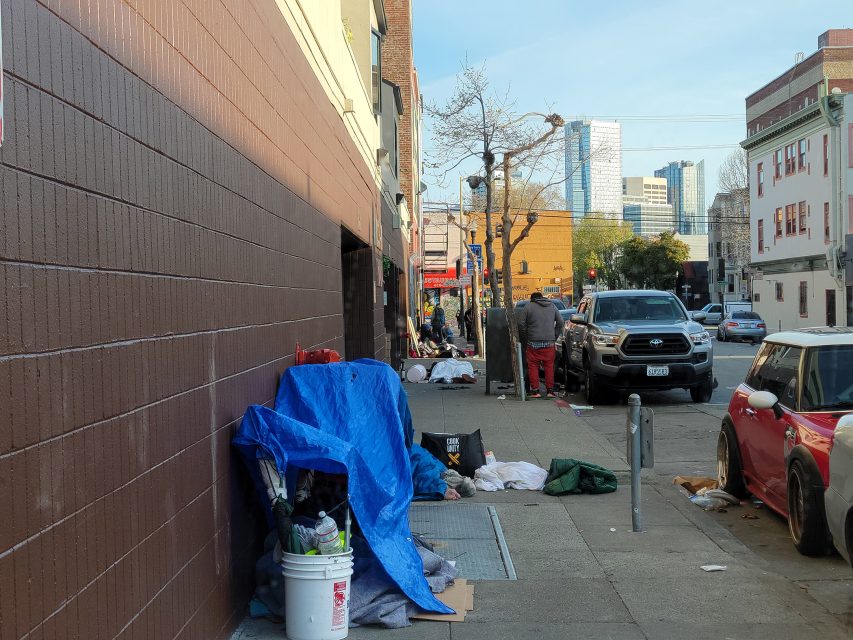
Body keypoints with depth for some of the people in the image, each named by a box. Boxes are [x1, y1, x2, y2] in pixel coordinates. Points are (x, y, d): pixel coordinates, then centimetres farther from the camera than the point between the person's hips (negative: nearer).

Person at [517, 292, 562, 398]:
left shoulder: (528, 306, 1)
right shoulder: (552, 306, 13)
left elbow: (521, 324, -3)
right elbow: (560, 322, 13)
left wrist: (525, 337, 8)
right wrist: (554, 336, 17)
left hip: (534, 342, -3)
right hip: (549, 342, 3)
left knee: (533, 366, 3)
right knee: (549, 366, 9)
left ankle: (535, 390, 0)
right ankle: (550, 390, 8)